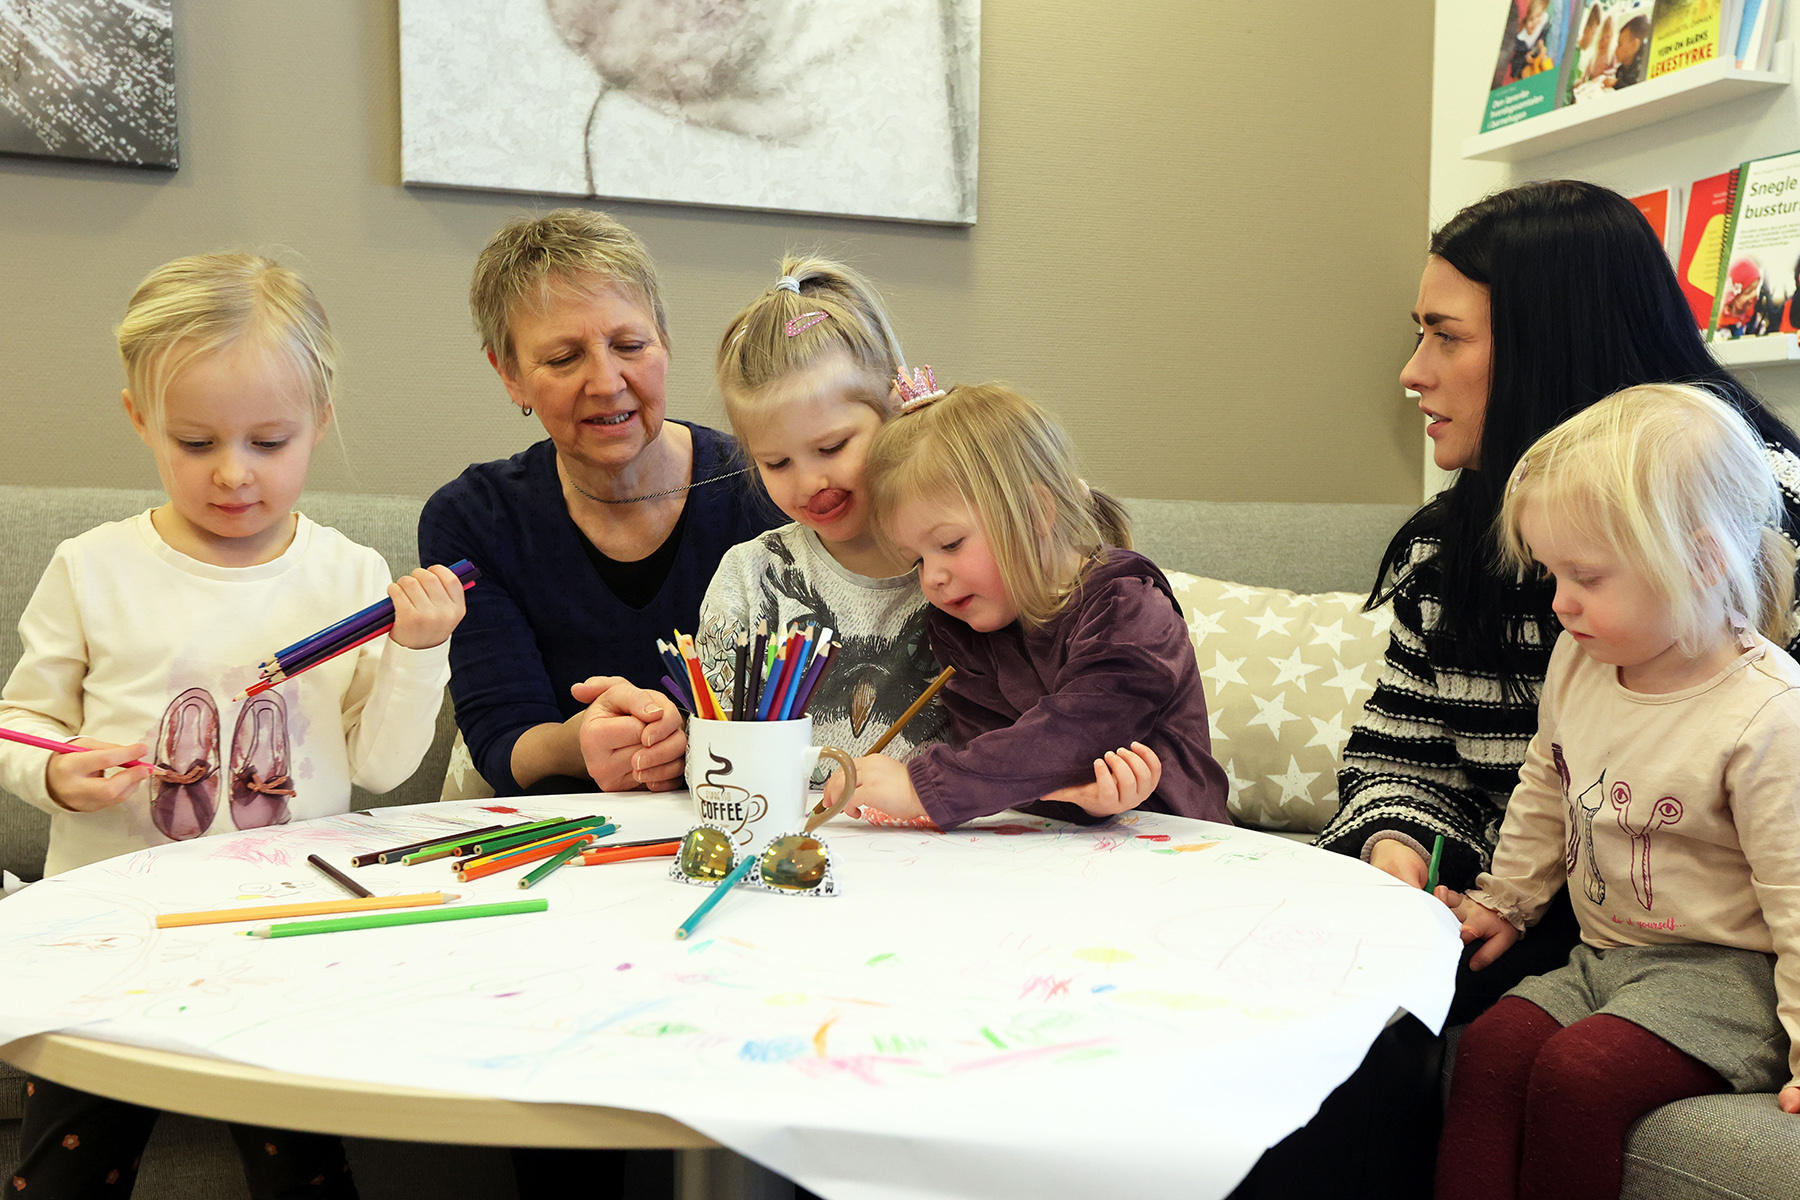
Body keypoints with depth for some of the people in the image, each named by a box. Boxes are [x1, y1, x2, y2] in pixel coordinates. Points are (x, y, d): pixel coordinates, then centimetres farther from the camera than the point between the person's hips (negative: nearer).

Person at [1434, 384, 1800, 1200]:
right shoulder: (1577, 665, 2)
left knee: (1576, 1073, -25)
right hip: (1603, 954, 7)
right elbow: (1545, 793, 19)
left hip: (1722, 972, -6)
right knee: (1489, 1049, -14)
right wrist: (1504, 902, 23)